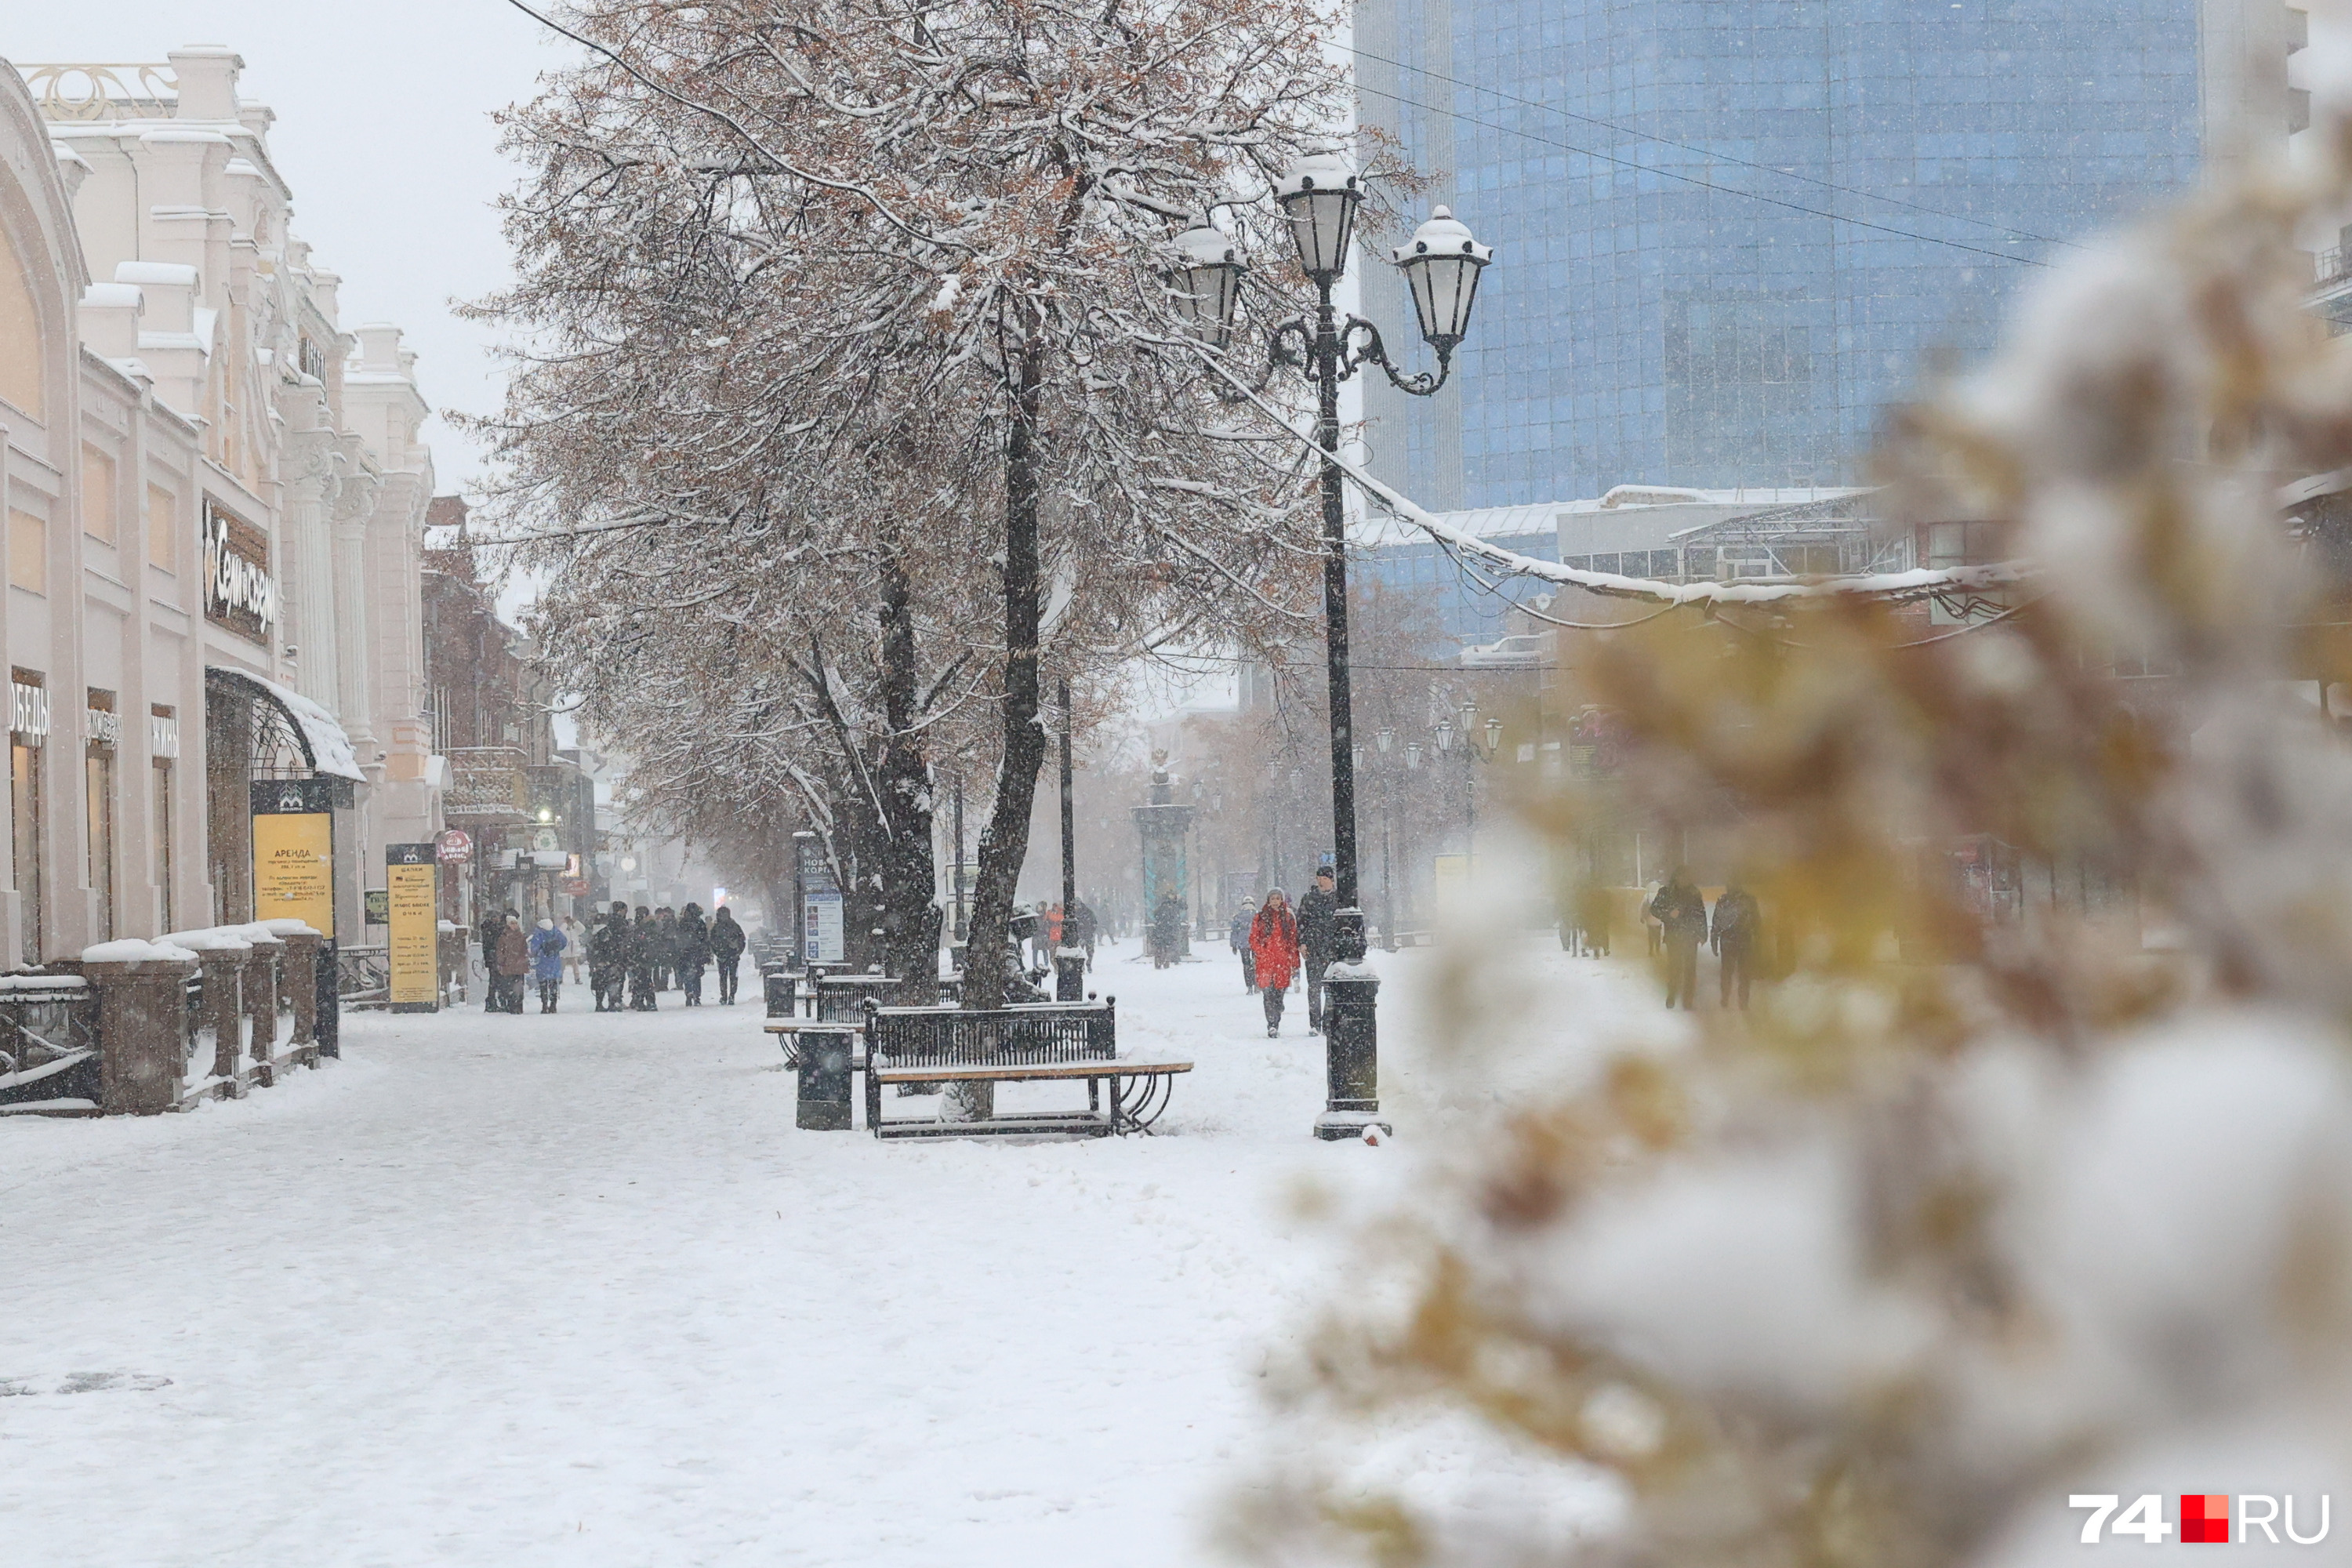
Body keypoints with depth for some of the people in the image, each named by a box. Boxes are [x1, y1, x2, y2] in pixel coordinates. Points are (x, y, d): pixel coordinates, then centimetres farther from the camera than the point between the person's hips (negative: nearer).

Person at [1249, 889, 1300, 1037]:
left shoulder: (1289, 918, 10)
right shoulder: (1261, 918, 7)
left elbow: (1294, 940, 11)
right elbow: (1253, 939, 7)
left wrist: (1295, 962, 7)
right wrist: (1262, 953, -7)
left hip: (1283, 962, 1)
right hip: (1266, 961, -1)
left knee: (1279, 993, 3)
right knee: (1268, 993, -13)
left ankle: (1275, 1024, 14)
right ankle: (1272, 1025, -16)